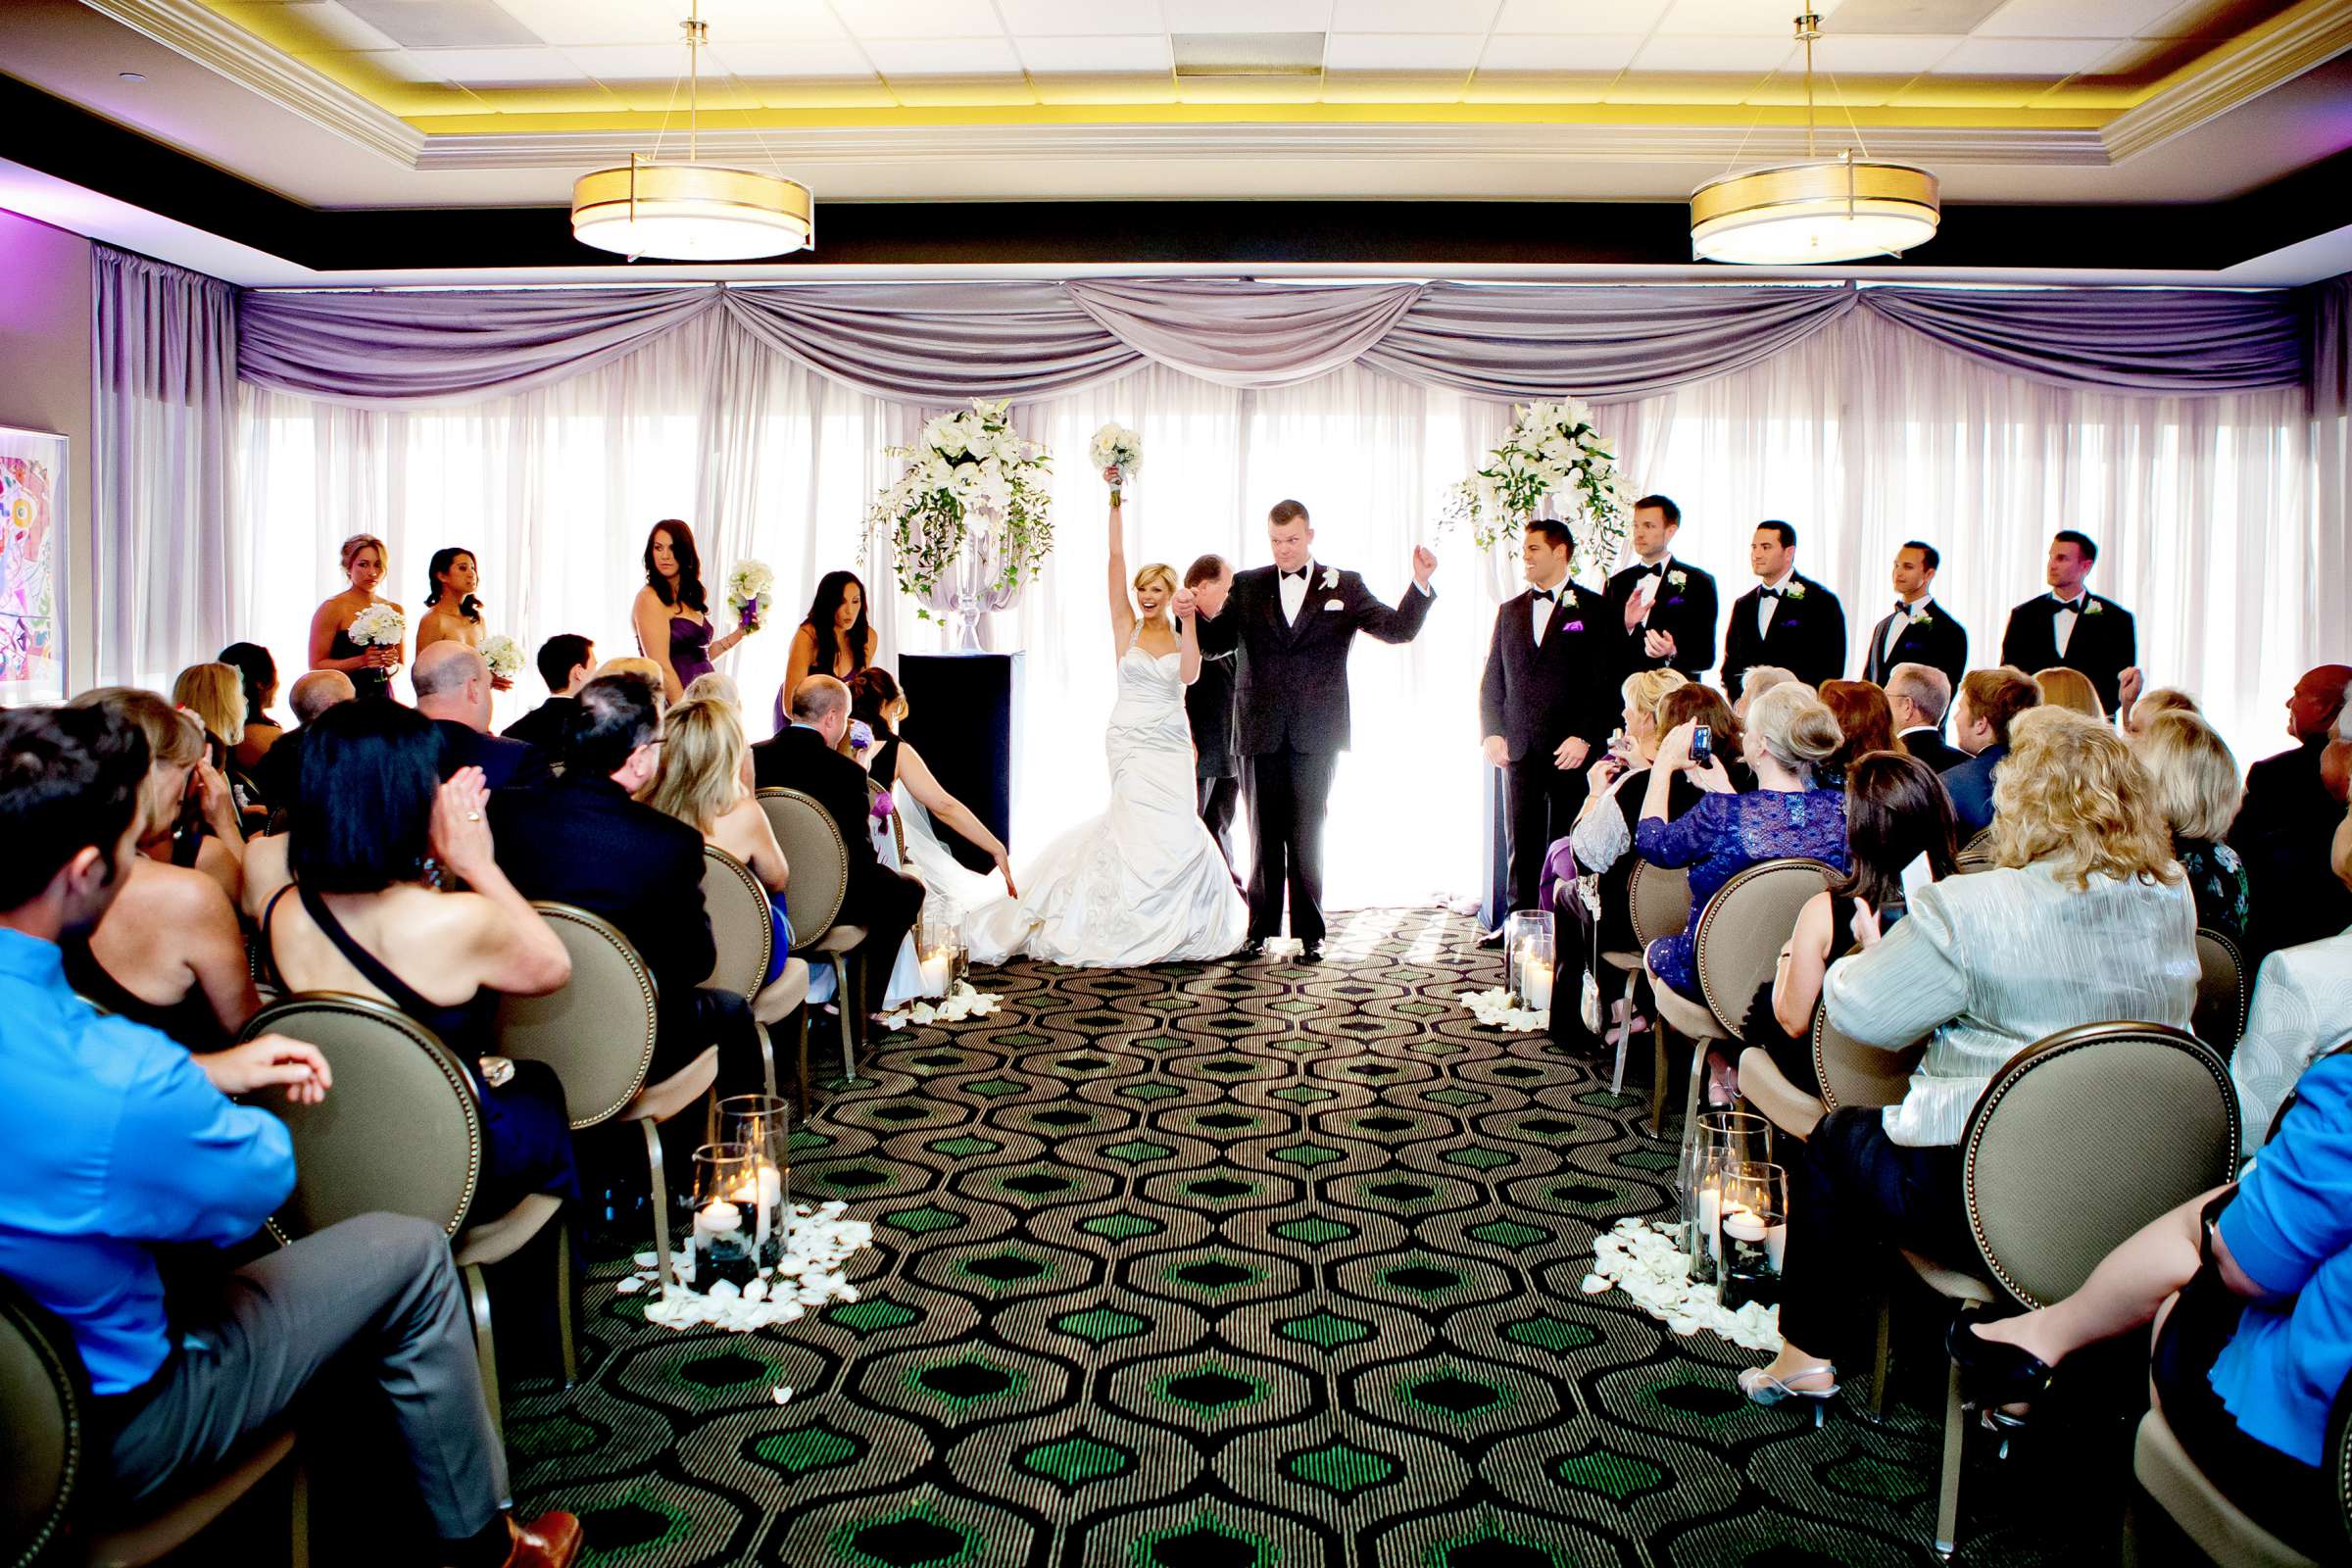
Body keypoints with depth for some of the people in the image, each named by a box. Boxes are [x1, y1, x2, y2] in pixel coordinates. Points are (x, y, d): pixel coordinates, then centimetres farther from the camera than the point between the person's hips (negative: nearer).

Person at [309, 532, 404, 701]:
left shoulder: (395, 611, 10)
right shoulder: (332, 609, -2)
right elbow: (316, 666, -7)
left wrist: (391, 666, -5)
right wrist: (361, 661, -16)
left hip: (382, 697, 3)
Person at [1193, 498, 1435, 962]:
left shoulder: (1345, 586, 5)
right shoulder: (1247, 586, 9)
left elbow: (1398, 628, -3)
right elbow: (1213, 641, 7)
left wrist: (1420, 584, -18)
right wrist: (1189, 615, -12)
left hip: (1316, 732, -1)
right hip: (1261, 731, 2)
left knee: (1307, 836, 3)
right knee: (1265, 835, 8)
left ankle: (1310, 934, 11)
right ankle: (1261, 930, 17)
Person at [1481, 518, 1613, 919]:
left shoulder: (1593, 608, 1)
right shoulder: (1509, 610, 15)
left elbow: (1605, 682, -5)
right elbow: (1492, 680, 14)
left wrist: (1584, 738, -13)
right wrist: (1491, 733, 2)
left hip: (1571, 748, -4)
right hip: (1518, 748, 4)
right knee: (1521, 841, 6)